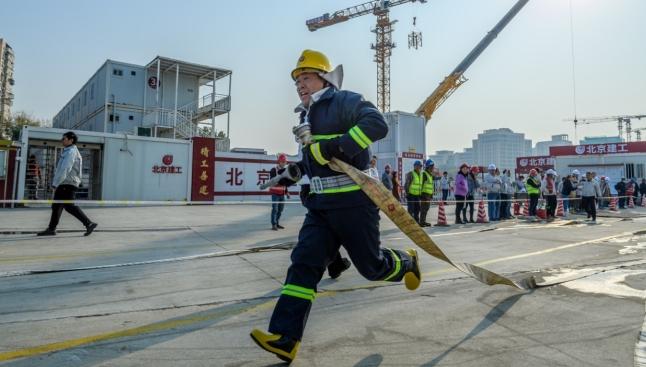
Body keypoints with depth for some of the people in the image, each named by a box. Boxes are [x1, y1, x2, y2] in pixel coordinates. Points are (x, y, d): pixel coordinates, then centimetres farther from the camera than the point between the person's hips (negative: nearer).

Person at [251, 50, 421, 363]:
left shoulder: (344, 101, -7)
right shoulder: (309, 116, 20)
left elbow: (377, 124, -23)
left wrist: (340, 144, -32)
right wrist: (299, 168, 18)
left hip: (354, 200, -7)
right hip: (321, 204, 8)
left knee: (370, 265, 5)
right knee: (304, 263, -5)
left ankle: (406, 262, 40)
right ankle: (285, 338, -5)